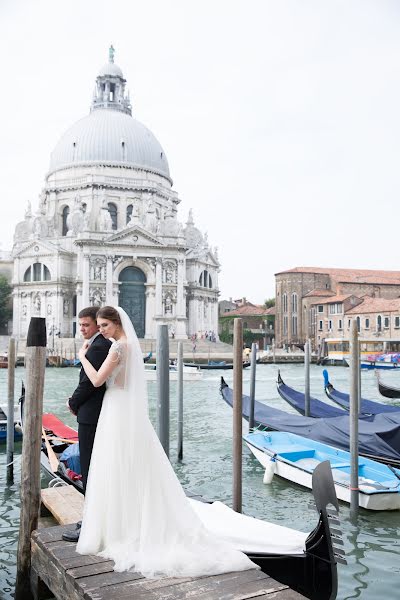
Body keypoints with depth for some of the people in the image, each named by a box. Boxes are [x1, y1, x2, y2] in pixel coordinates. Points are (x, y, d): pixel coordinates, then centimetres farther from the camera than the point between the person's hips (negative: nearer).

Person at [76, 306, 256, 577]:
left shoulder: (119, 346, -16)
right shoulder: (131, 343, 13)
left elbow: (97, 380, -17)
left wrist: (82, 356, -5)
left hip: (119, 414, -9)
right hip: (132, 414, 9)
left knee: (117, 475, 0)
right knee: (138, 473, 13)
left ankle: (119, 533, 10)